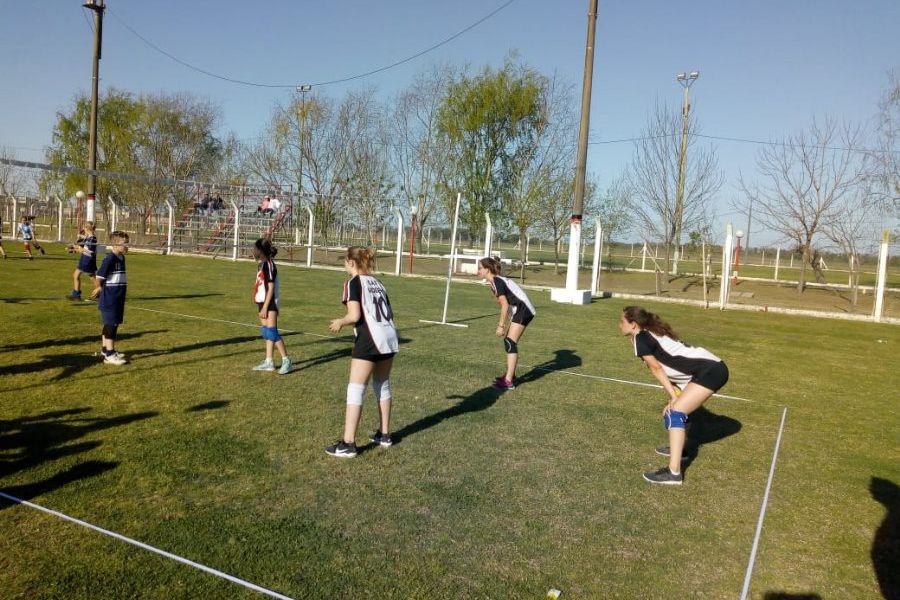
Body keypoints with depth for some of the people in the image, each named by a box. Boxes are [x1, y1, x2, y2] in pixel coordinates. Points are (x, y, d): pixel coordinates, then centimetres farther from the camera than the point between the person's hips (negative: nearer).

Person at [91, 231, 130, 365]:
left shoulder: (121, 258, 10)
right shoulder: (110, 258, -17)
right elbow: (99, 276, -17)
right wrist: (99, 288, -2)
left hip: (117, 298, 9)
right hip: (109, 298, -9)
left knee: (109, 324, 18)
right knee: (111, 324, -5)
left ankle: (105, 349, 30)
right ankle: (109, 354, 0)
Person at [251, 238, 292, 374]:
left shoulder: (269, 265, -14)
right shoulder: (261, 265, 14)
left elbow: (271, 288, -17)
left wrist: (265, 307, -19)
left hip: (270, 304, -9)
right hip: (263, 303, 9)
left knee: (271, 332, -11)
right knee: (266, 332, 10)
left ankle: (286, 360, -4)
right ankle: (269, 362, 15)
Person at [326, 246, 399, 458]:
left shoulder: (353, 282, -4)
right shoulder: (377, 282, 17)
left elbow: (354, 315, -14)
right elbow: (389, 314, 15)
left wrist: (340, 322, 4)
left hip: (369, 339, -7)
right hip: (390, 337, 8)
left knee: (355, 390, -3)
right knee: (382, 385, 20)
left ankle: (348, 444, -3)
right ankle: (384, 434, 28)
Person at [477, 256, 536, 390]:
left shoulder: (496, 281, -13)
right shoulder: (497, 280, 16)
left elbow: (505, 305, -18)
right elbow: (506, 303, 17)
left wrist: (501, 326, -15)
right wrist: (506, 325, 17)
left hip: (523, 309, -10)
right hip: (522, 310, 10)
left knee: (510, 343, -13)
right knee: (509, 341, 15)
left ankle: (509, 381, -16)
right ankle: (510, 374, 25)